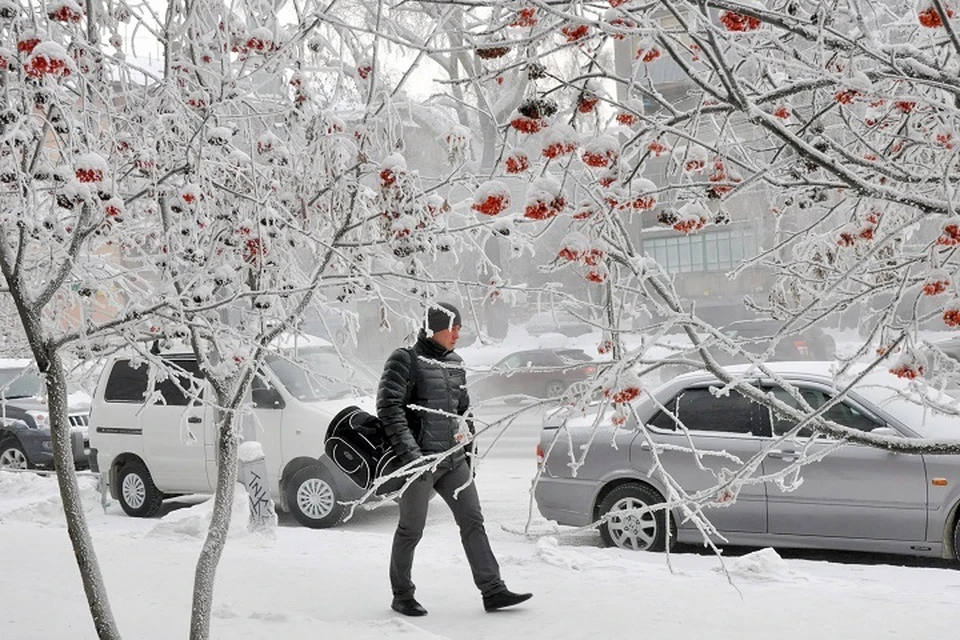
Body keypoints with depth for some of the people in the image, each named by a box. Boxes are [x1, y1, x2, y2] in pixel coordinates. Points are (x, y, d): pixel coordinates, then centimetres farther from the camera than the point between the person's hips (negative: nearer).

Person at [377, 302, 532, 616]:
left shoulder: (455, 364, 13)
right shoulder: (405, 361, -8)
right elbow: (389, 408, -16)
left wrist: (469, 452, 18)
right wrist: (409, 452, -22)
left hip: (453, 459, 7)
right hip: (420, 460, -7)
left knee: (473, 521, 4)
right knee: (411, 529, 2)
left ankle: (493, 590, 8)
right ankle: (402, 596, 18)